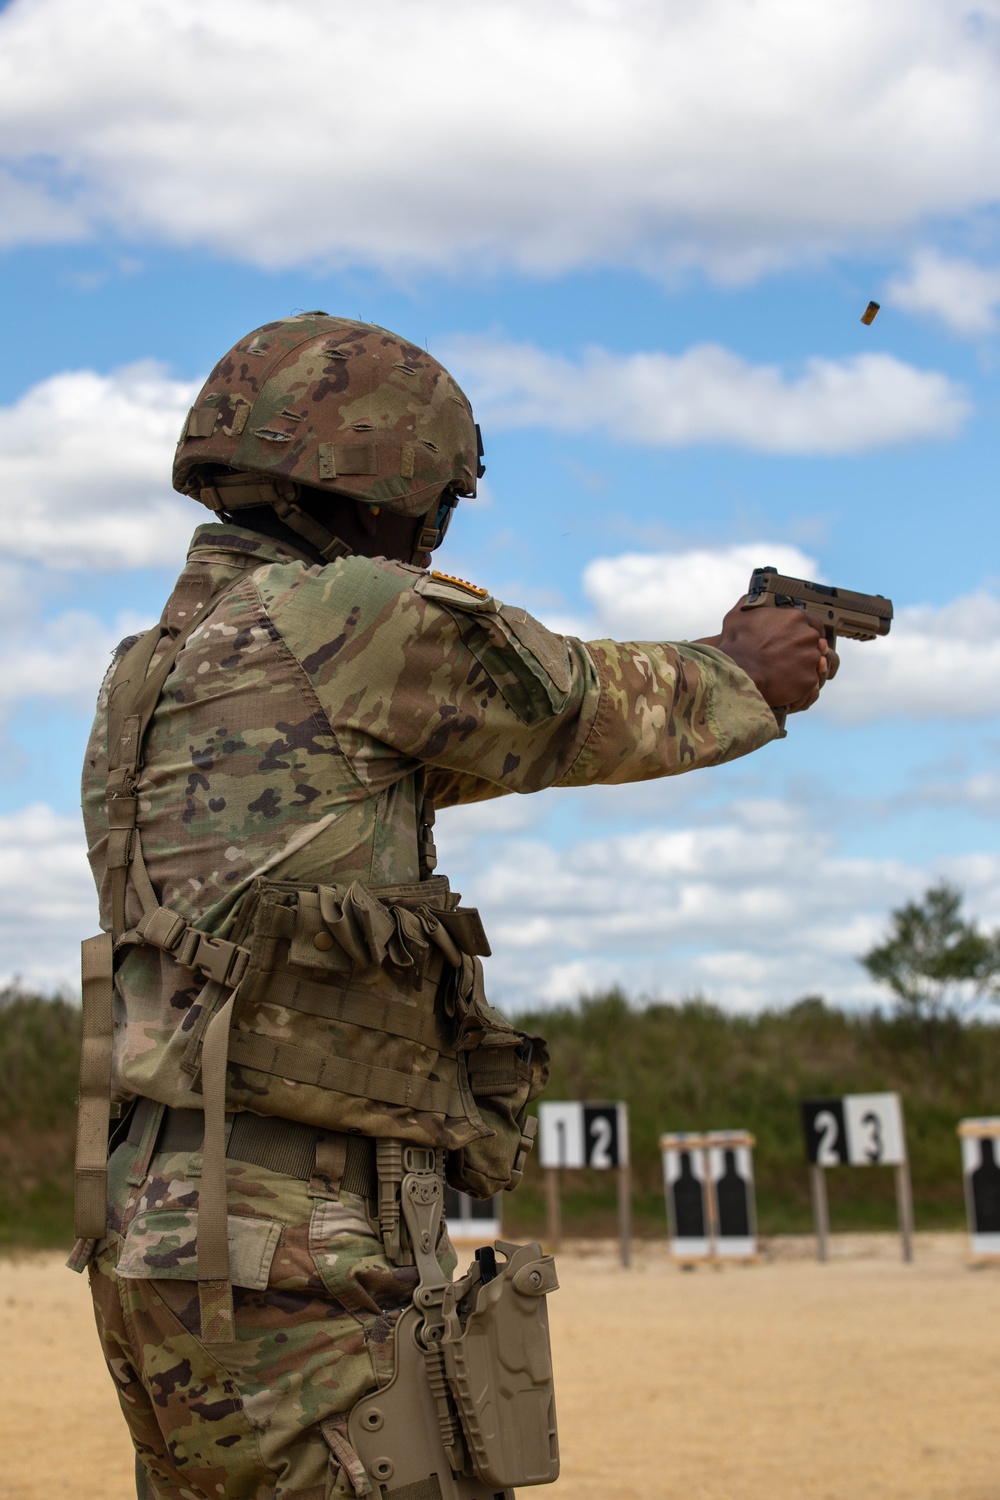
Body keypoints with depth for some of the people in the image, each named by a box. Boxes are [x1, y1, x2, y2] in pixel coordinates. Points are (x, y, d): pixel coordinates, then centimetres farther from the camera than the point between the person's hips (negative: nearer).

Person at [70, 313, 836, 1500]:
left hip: (162, 1236, 9)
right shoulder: (349, 613, -10)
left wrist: (707, 668, 33)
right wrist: (743, 674, 26)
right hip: (293, 1260, -9)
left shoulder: (151, 670, 17)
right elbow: (596, 713, 4)